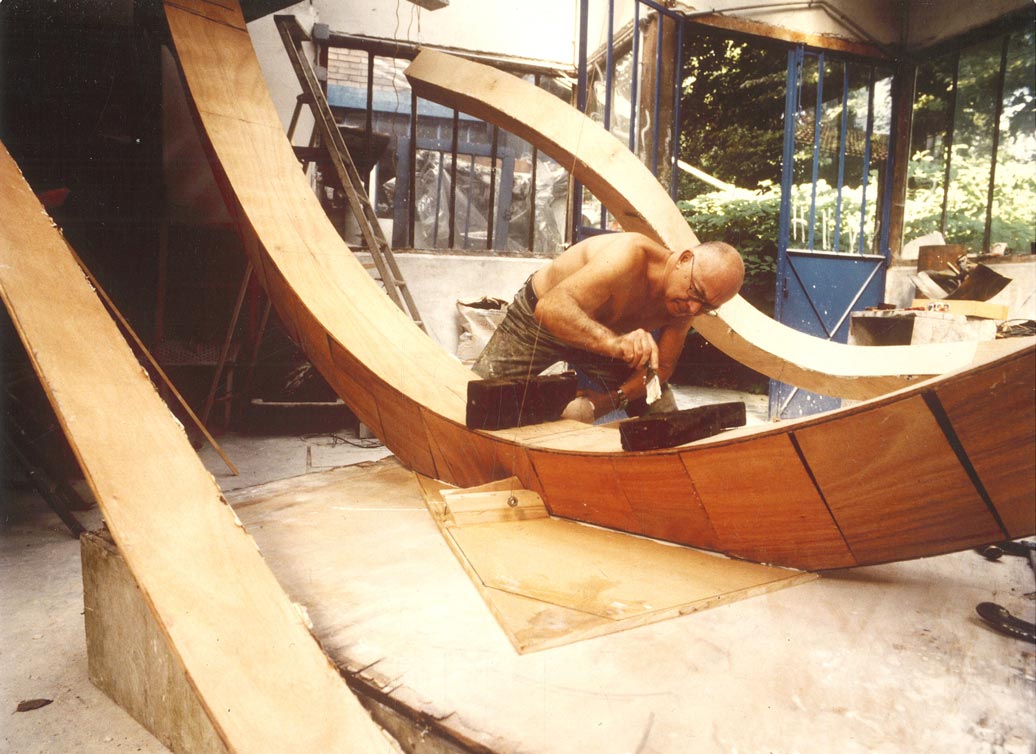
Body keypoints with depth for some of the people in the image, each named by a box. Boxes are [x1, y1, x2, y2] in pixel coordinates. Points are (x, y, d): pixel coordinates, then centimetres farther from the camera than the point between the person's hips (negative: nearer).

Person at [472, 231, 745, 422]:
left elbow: (661, 367, -7)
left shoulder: (685, 307, -18)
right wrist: (615, 342, -69)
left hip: (605, 336, 5)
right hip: (537, 321, -5)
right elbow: (552, 307, -52)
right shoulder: (632, 254, -39)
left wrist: (611, 399, -24)